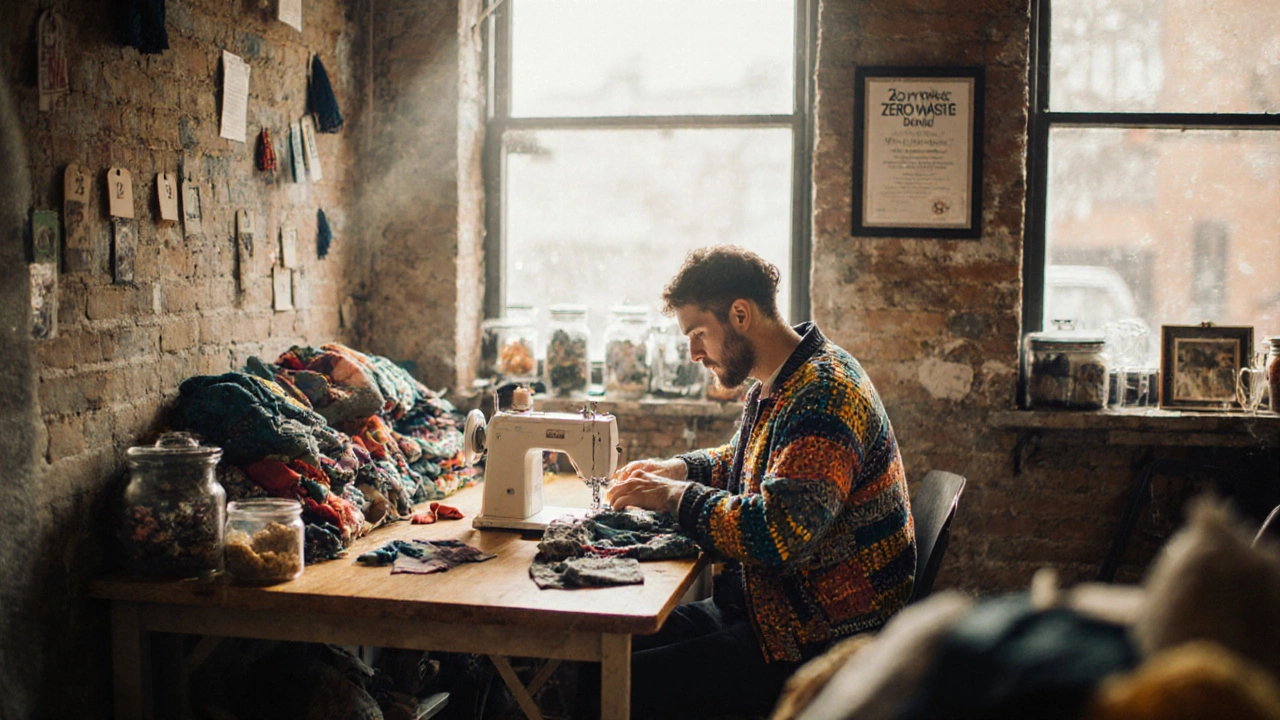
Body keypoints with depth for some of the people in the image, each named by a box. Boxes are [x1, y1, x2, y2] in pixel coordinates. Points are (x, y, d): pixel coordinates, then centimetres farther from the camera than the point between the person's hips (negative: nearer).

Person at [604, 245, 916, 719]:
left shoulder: (822, 395, -22)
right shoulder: (775, 386, 11)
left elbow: (776, 536, -32)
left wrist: (675, 497, -18)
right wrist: (678, 469, 13)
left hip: (824, 641, -10)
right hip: (759, 605, 10)